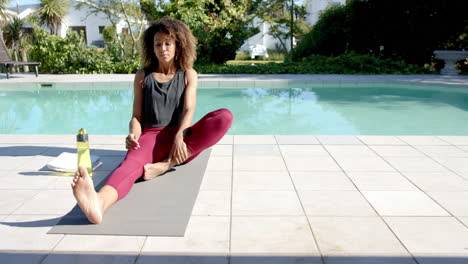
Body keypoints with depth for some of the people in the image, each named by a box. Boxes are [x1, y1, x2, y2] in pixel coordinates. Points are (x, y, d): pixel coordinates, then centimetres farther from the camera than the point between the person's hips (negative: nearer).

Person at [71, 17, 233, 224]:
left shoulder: (188, 75, 12)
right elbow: (136, 116, 9)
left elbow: (188, 110, -3)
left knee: (224, 116, -26)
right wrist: (133, 135, -16)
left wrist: (179, 137, -24)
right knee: (133, 161, -37)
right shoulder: (143, 76, 14)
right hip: (151, 136, -1)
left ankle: (167, 164, -32)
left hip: (180, 139, 1)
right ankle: (100, 203, -70)